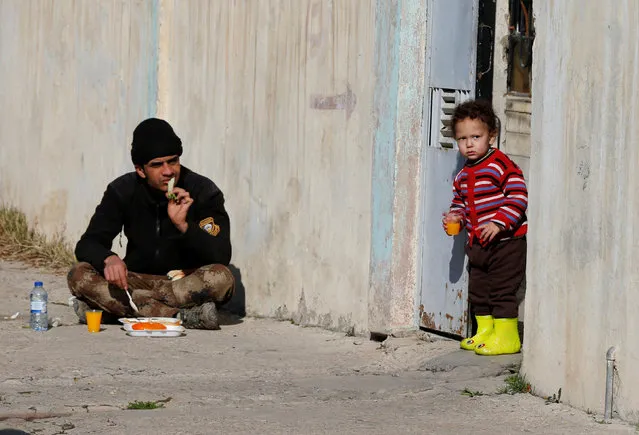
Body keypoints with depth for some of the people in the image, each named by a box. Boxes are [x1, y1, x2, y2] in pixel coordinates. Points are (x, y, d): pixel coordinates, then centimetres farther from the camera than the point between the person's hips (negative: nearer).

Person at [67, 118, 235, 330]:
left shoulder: (203, 191, -11)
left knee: (221, 278, -35)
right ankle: (182, 316, -35)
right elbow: (87, 245, -9)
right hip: (138, 281, 2)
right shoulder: (123, 191, -4)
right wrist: (109, 259, -33)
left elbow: (221, 256, -18)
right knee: (79, 275, -25)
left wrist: (183, 225, -34)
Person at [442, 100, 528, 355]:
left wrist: (499, 223, -26)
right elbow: (460, 201, 26)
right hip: (478, 244, 9)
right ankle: (484, 330, 26)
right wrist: (456, 216, 4)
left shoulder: (501, 165, -14)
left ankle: (506, 336, -3)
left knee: (503, 289, -8)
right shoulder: (463, 175, 12)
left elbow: (518, 196, -19)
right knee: (478, 289, 14)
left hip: (507, 241, -9)